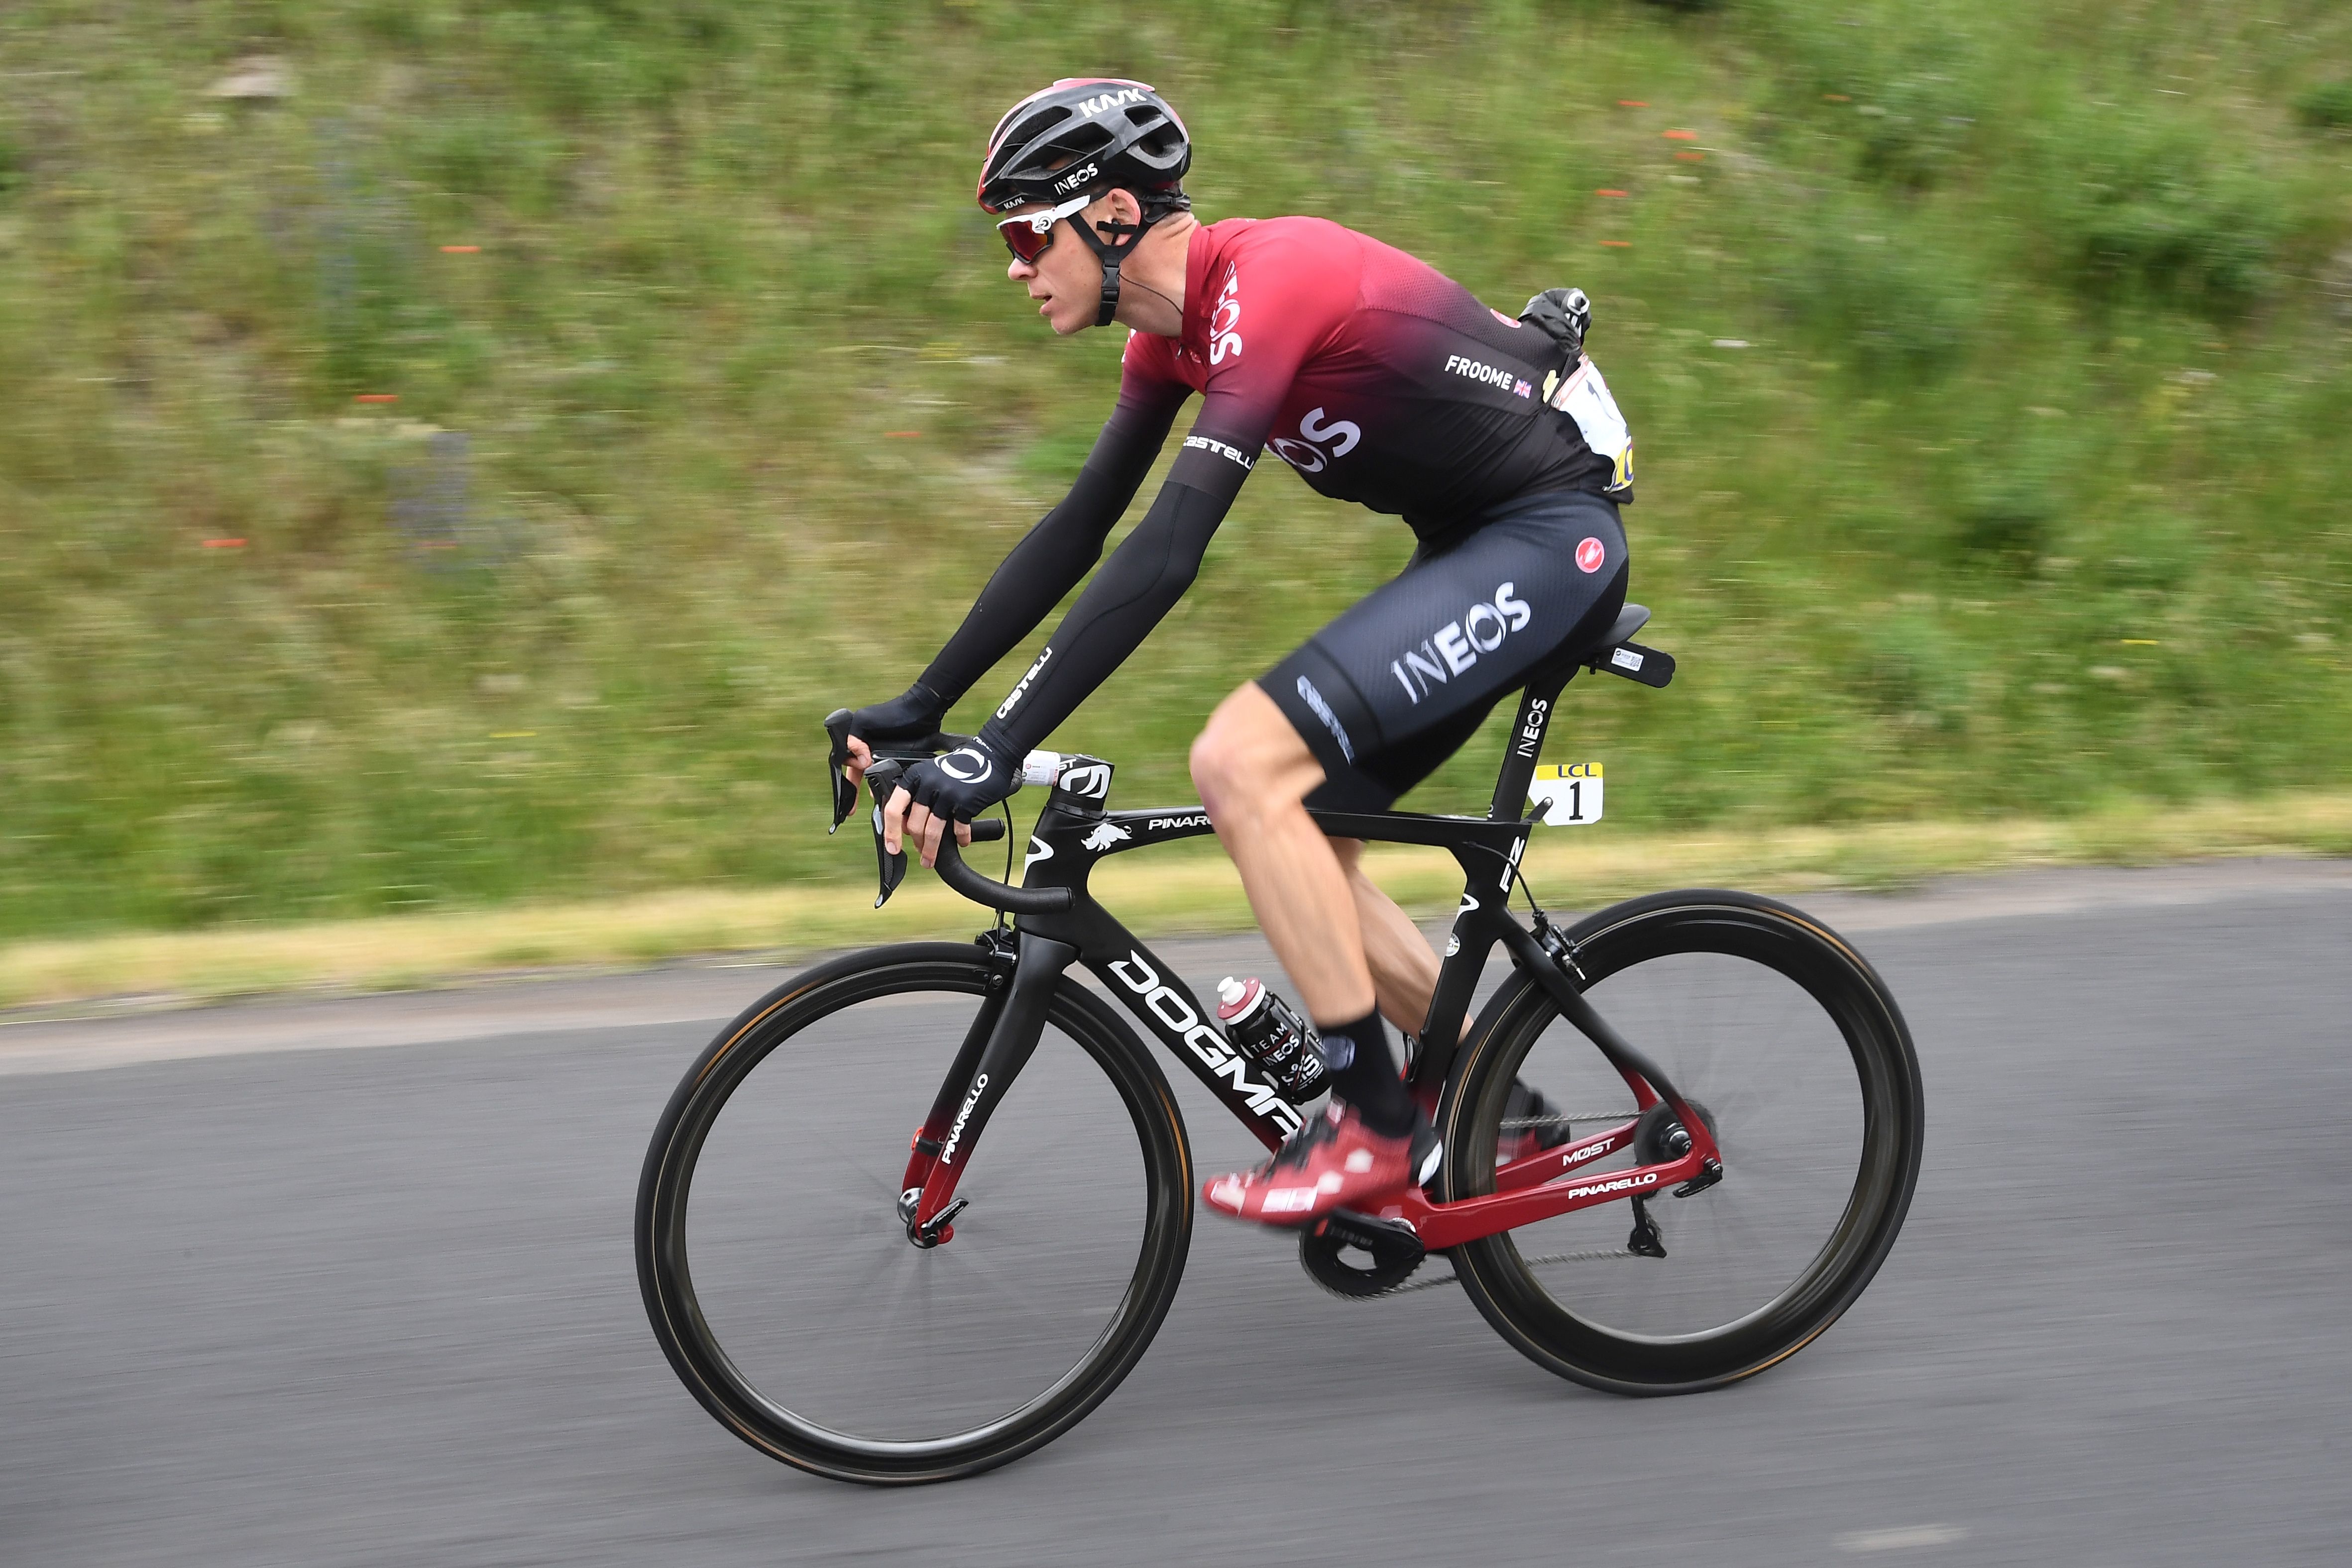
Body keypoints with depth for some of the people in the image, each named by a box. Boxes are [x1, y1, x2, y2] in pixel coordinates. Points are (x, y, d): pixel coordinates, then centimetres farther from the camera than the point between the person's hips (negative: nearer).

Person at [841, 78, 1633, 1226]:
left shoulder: (1266, 282, -23)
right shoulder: (1179, 322, 7)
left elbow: (1167, 552, -32)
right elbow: (1079, 530, 12)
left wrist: (996, 752, -33)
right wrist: (922, 707, 9)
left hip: (1553, 529, -10)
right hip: (1472, 545, 10)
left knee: (1241, 762, -21)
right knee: (1289, 842, 8)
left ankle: (1376, 1126, -11)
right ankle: (1496, 1113, 19)